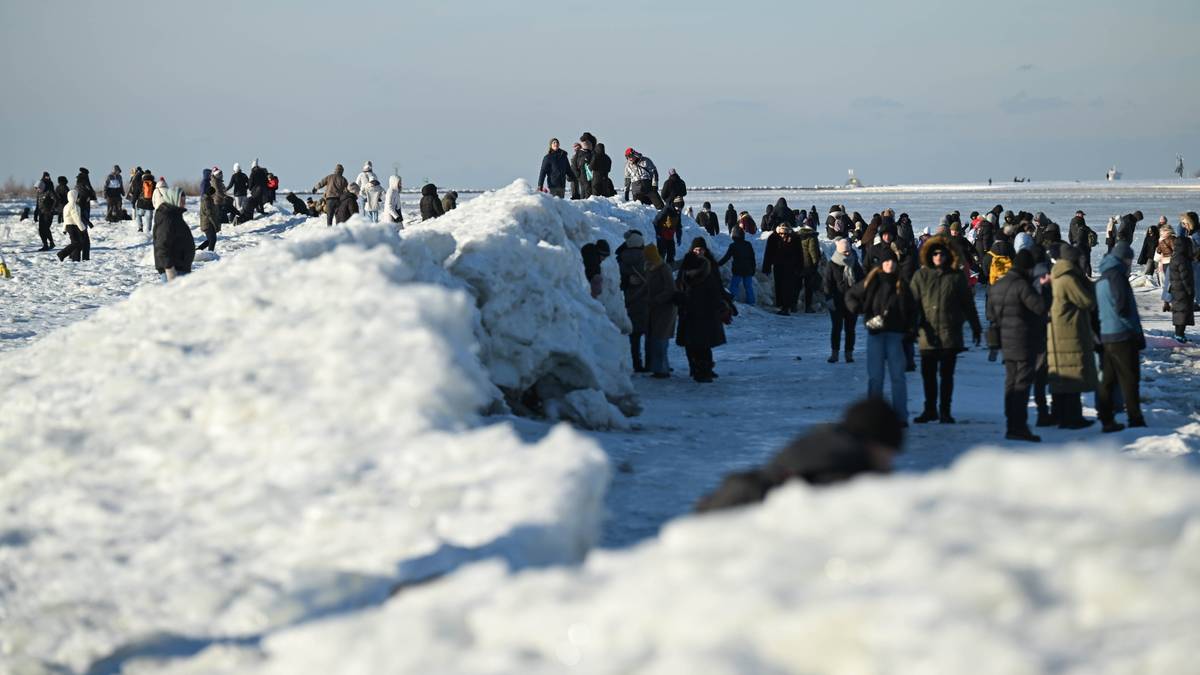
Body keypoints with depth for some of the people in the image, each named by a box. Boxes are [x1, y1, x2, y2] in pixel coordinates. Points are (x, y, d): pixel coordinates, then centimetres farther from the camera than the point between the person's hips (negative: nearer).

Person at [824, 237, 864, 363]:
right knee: (836, 327, -2)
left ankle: (849, 353, 9)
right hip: (837, 302, -3)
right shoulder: (832, 265, -2)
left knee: (850, 328, 4)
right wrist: (829, 298, -12)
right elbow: (827, 283, -3)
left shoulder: (855, 265, 8)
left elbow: (862, 281, 17)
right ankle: (834, 353, 5)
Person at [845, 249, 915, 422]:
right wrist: (857, 308, -8)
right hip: (875, 332, 0)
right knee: (875, 376, 4)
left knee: (897, 375, -1)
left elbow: (912, 308, 12)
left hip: (895, 334, 0)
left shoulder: (901, 284, 4)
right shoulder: (871, 281, 1)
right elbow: (850, 295, 10)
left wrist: (910, 328, 2)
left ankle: (900, 415, 3)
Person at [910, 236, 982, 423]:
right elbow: (913, 302, 1)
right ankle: (930, 409, 19)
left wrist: (976, 329, 13)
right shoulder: (921, 276, 5)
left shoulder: (957, 277, 4)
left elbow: (968, 304, 11)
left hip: (950, 333, -1)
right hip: (927, 334, 1)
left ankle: (945, 411, 12)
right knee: (928, 374, 6)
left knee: (946, 374, 3)